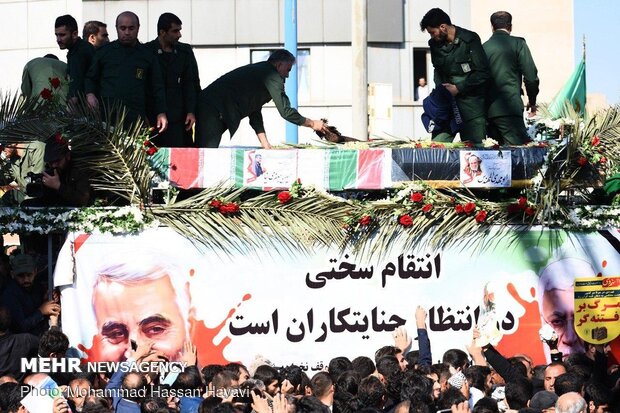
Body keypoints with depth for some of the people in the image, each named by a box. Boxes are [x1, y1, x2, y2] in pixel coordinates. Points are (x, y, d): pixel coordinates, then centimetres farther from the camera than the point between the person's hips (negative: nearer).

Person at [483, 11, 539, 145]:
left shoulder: (484, 47, 11)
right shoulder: (518, 44, 0)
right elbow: (531, 76, -3)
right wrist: (532, 101, 12)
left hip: (488, 111, 5)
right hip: (509, 109, -5)